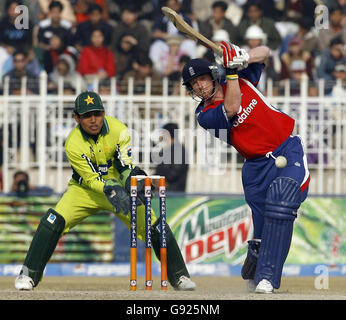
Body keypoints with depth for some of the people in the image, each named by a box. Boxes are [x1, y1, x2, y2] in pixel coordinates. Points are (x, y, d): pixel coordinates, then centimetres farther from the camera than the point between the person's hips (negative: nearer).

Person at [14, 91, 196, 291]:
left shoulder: (119, 130, -18)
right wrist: (110, 190, -41)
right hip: (86, 190, -1)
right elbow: (91, 179, -23)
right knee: (54, 220, -24)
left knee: (154, 225, -12)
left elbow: (126, 166, -16)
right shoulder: (73, 144, -23)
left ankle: (179, 276, 6)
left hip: (120, 186, 1)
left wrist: (133, 182, -38)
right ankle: (29, 274, -13)